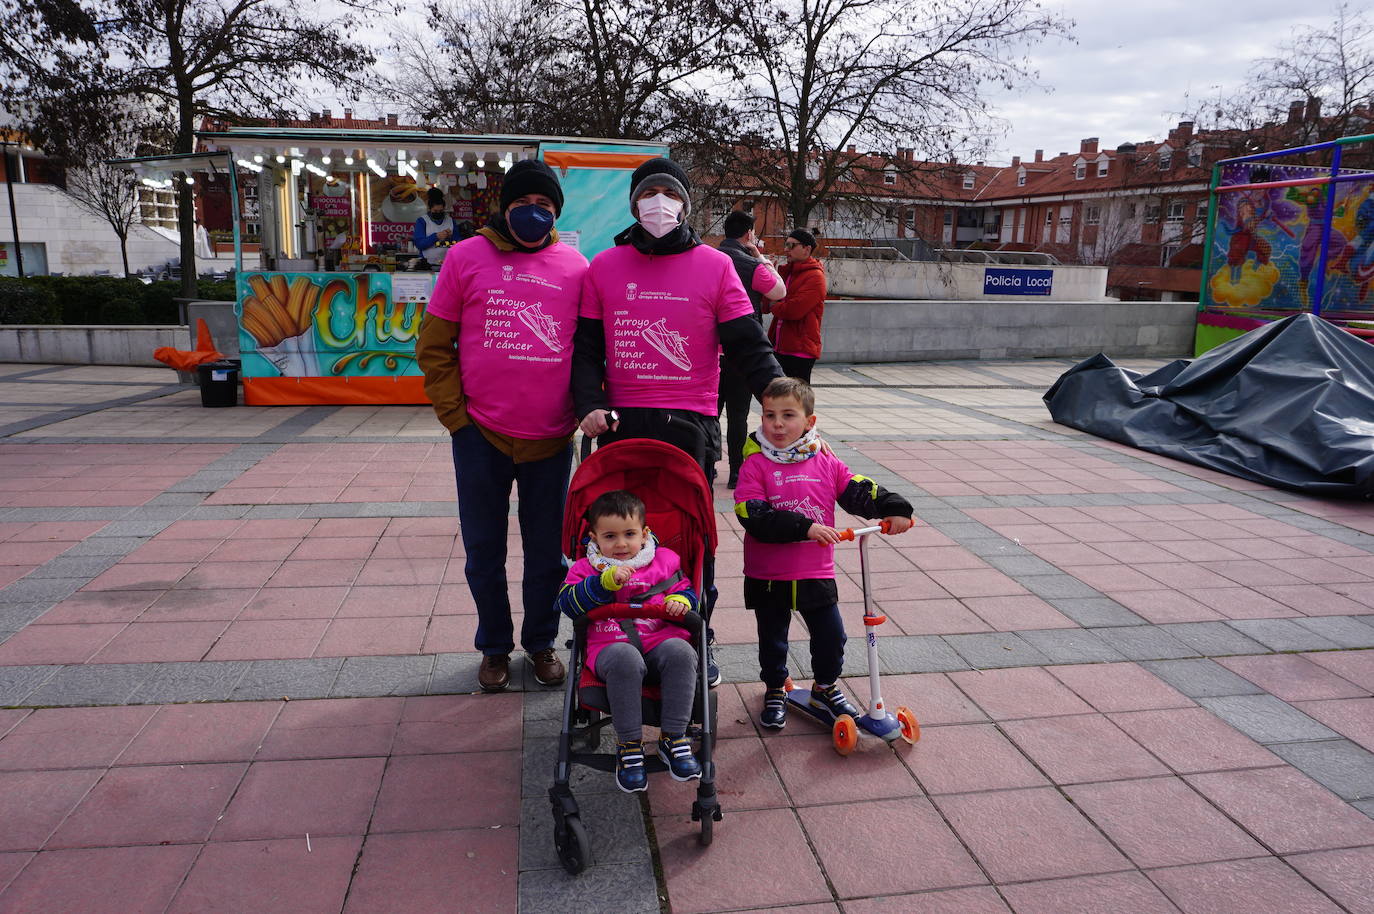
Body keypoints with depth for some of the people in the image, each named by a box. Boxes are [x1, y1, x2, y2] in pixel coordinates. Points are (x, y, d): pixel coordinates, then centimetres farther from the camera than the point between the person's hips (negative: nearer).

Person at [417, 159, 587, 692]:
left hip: (551, 439, 1)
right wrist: (455, 414, -4)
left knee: (547, 550, 12)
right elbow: (433, 346, 2)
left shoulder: (575, 266, 3)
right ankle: (494, 646, 31)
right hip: (481, 436, 0)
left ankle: (541, 642, 32)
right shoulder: (466, 257, 0)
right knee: (484, 550, 11)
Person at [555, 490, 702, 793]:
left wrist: (680, 601, -3)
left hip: (660, 641, 2)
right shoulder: (586, 568, 13)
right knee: (625, 659, -38)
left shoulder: (664, 561, 16)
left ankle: (673, 737, -20)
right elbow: (568, 603, -3)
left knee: (681, 652, -33)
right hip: (611, 645, -2)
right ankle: (629, 745, -23)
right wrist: (606, 581, -15)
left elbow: (686, 591, 23)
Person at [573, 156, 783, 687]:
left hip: (692, 424, -1)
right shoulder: (603, 268, 8)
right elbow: (586, 347, 6)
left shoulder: (714, 266, 3)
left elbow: (749, 347, 0)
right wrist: (589, 406, -10)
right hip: (621, 424, 2)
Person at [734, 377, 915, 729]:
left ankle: (825, 687, 34)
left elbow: (858, 491, 0)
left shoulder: (825, 462, 1)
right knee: (772, 638, 12)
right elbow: (754, 515, -22)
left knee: (831, 634, 8)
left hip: (816, 573, 3)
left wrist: (894, 508, -18)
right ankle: (775, 690, 36)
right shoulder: (756, 464, -11)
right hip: (767, 576, -2)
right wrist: (804, 527, -29)